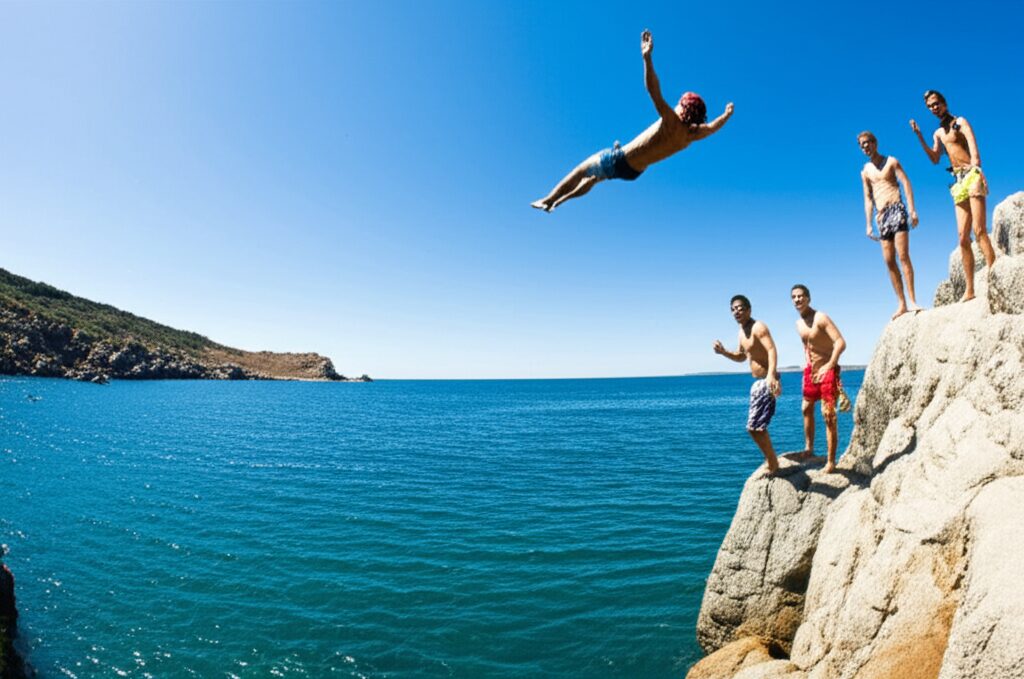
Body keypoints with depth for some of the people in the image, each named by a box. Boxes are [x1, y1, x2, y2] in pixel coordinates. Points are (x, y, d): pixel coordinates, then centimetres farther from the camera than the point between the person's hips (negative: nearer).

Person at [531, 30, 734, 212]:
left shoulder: (672, 123, -27)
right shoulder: (692, 134, -7)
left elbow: (654, 92, -40)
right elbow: (711, 127, 16)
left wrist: (647, 57, -46)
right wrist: (727, 114, 35)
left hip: (619, 161, -8)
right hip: (634, 172, 8)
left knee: (581, 171, 13)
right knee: (594, 177, 30)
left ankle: (547, 200, 19)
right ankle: (558, 202, 38)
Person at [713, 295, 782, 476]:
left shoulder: (758, 327, -15)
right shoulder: (742, 332, 13)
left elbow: (772, 350, -30)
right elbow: (741, 357, 27)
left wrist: (771, 374, -46)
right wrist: (724, 352, 8)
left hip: (767, 382, -10)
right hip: (757, 383, 10)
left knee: (755, 428, -11)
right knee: (756, 428, 18)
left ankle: (773, 465, 4)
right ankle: (771, 462, 32)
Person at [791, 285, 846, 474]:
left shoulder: (821, 318, -18)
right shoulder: (799, 323, 7)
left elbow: (841, 343, -26)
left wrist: (828, 366, -32)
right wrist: (808, 363, 14)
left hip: (828, 371, -8)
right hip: (811, 371, 8)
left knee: (829, 415, -9)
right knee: (807, 409, 16)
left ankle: (831, 462, -4)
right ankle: (809, 449, 32)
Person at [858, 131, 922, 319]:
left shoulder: (891, 161, 5)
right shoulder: (865, 171, 17)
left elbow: (906, 183, -3)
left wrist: (912, 210, -14)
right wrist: (869, 224, 9)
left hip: (896, 209, -5)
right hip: (882, 215, 5)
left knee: (903, 256, -14)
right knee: (889, 261, 0)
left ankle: (913, 301, -16)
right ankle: (902, 304, 3)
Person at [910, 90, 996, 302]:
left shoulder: (960, 122, 3)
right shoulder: (938, 133, 21)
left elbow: (972, 143, -15)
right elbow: (935, 159, 8)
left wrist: (975, 160, -35)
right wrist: (919, 136, 5)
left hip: (971, 175, -6)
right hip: (958, 181, 6)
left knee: (979, 230, -19)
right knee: (963, 237, 1)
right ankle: (970, 290, 1)